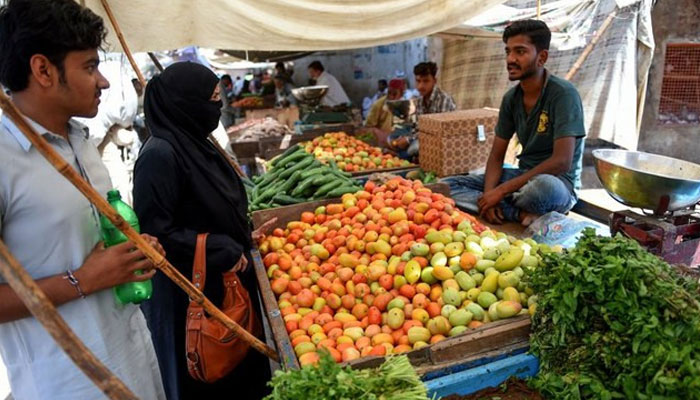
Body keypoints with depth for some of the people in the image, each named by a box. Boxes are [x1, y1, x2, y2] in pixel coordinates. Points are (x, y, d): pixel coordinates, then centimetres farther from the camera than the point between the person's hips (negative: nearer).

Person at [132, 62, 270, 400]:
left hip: (226, 279, 8)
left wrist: (243, 234, 8)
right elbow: (154, 232, -23)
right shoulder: (160, 154, -22)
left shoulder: (195, 142, 5)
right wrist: (221, 250, -20)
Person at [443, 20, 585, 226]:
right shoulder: (511, 98, 3)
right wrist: (489, 194, -16)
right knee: (448, 186, -10)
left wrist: (501, 191, -23)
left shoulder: (563, 94, -15)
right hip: (524, 177, 7)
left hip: (558, 183, -6)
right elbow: (496, 156, 5)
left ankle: (505, 209, -12)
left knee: (543, 185, -43)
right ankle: (521, 214, -20)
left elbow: (562, 162, -24)